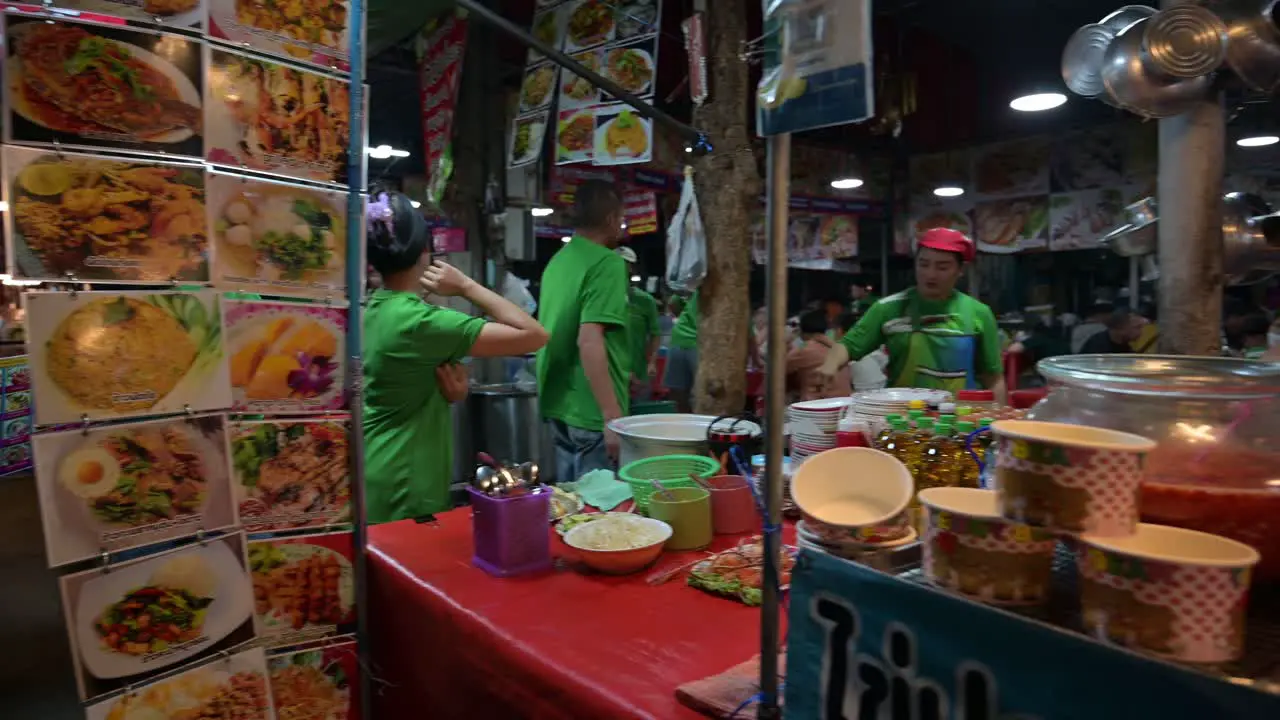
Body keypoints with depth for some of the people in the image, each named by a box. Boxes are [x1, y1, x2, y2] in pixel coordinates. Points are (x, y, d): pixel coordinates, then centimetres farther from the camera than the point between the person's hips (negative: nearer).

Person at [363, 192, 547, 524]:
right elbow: (534, 335, -23)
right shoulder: (420, 321, -22)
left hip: (375, 474, 9)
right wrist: (466, 286, -14)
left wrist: (455, 387, -8)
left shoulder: (372, 310, 4)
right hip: (404, 488, -8)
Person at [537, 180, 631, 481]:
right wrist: (613, 417, -23)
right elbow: (589, 341, -23)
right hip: (591, 411, -8)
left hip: (559, 404, 8)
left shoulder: (558, 260, 12)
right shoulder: (607, 262, -13)